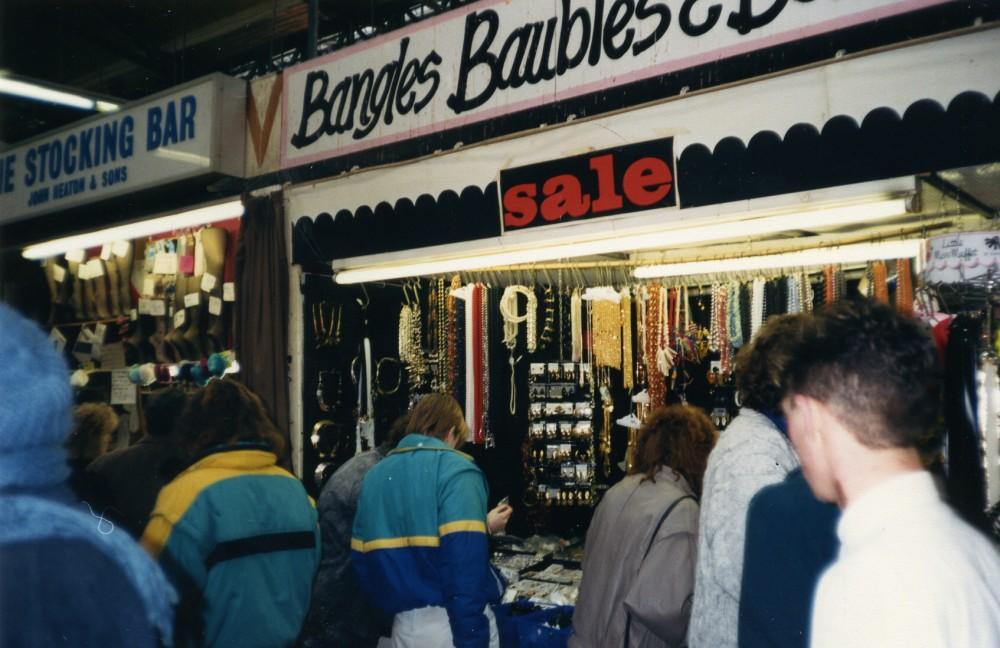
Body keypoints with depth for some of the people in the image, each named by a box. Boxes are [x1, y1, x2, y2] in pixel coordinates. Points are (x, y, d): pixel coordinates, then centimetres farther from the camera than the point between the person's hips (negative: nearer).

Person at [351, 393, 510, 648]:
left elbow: (363, 558, 8)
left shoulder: (374, 476, 8)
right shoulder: (455, 469, -11)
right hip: (452, 624, -5)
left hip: (404, 625, 6)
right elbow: (465, 564, -21)